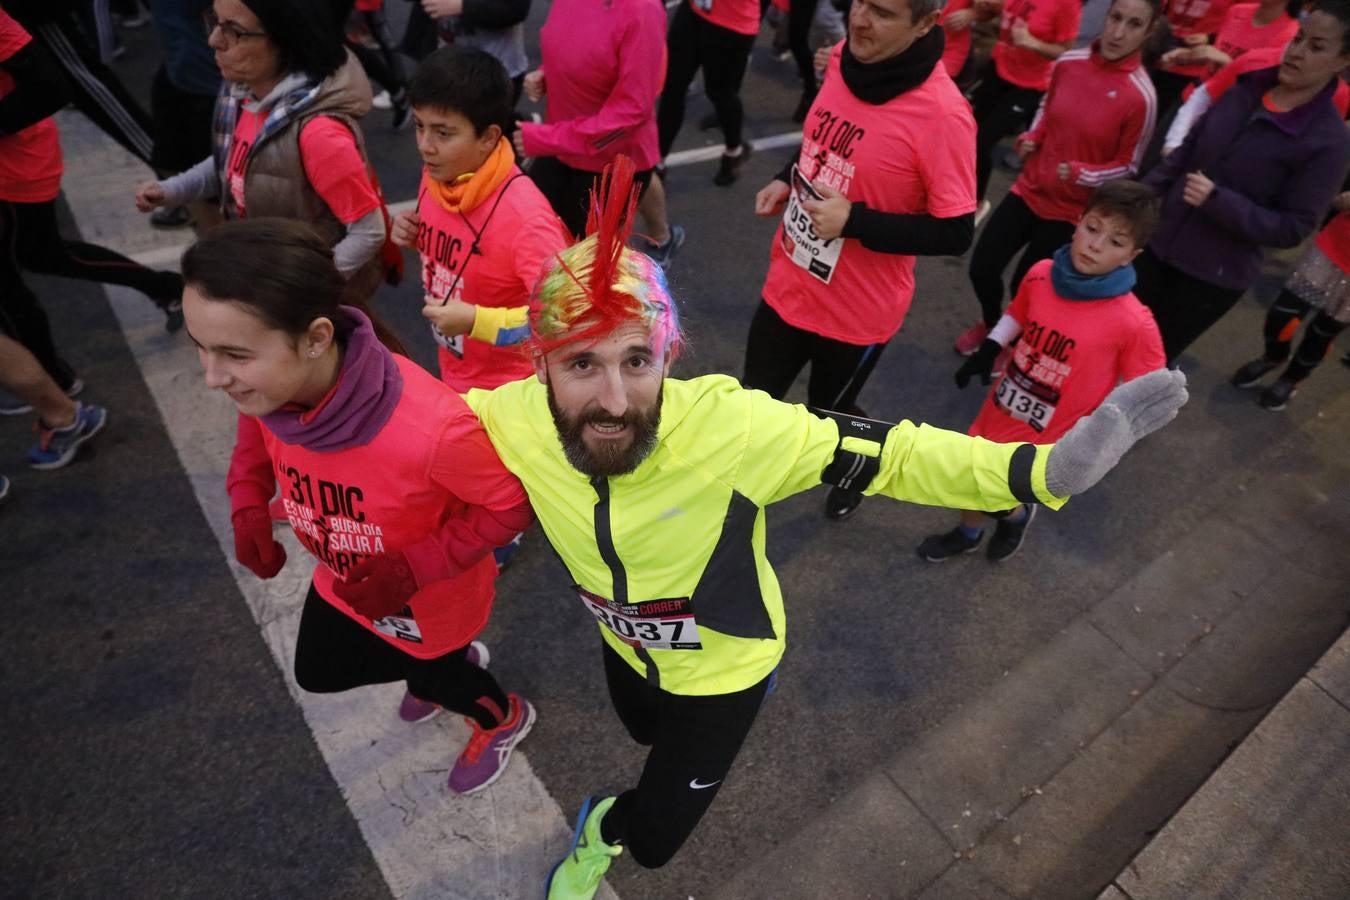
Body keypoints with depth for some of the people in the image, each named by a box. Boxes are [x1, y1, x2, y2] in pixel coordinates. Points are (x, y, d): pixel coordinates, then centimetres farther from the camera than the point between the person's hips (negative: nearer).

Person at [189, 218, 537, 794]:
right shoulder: (262, 385, -25)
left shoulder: (430, 428, -46)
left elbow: (513, 503, -28)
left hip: (430, 594, -6)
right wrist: (247, 509, -14)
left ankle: (504, 718, 60)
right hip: (343, 580, 6)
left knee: (426, 674, 25)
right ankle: (450, 663, 55)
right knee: (318, 673, 30)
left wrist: (412, 568, -32)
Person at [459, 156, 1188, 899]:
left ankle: (601, 831, 54)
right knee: (645, 732, 41)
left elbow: (885, 454, -36)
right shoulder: (515, 418, -30)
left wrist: (1045, 469, -46)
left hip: (722, 662, -3)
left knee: (653, 840, 19)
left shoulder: (727, 426, -42)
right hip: (625, 643, 4)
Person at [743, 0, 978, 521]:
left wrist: (854, 221, -27)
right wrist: (788, 180, -3)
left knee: (828, 410, 18)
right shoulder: (843, 59, -5)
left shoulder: (941, 114, -25)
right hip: (788, 283, 6)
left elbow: (954, 234, -20)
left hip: (857, 308, -5)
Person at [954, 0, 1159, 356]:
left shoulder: (1140, 96, -18)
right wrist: (1030, 138, -4)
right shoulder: (1068, 62, -6)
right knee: (981, 268, 4)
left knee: (1022, 286, 4)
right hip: (1030, 189, 4)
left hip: (1072, 209, -4)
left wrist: (1081, 174, -24)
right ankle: (990, 323, 36)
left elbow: (1129, 166, -9)